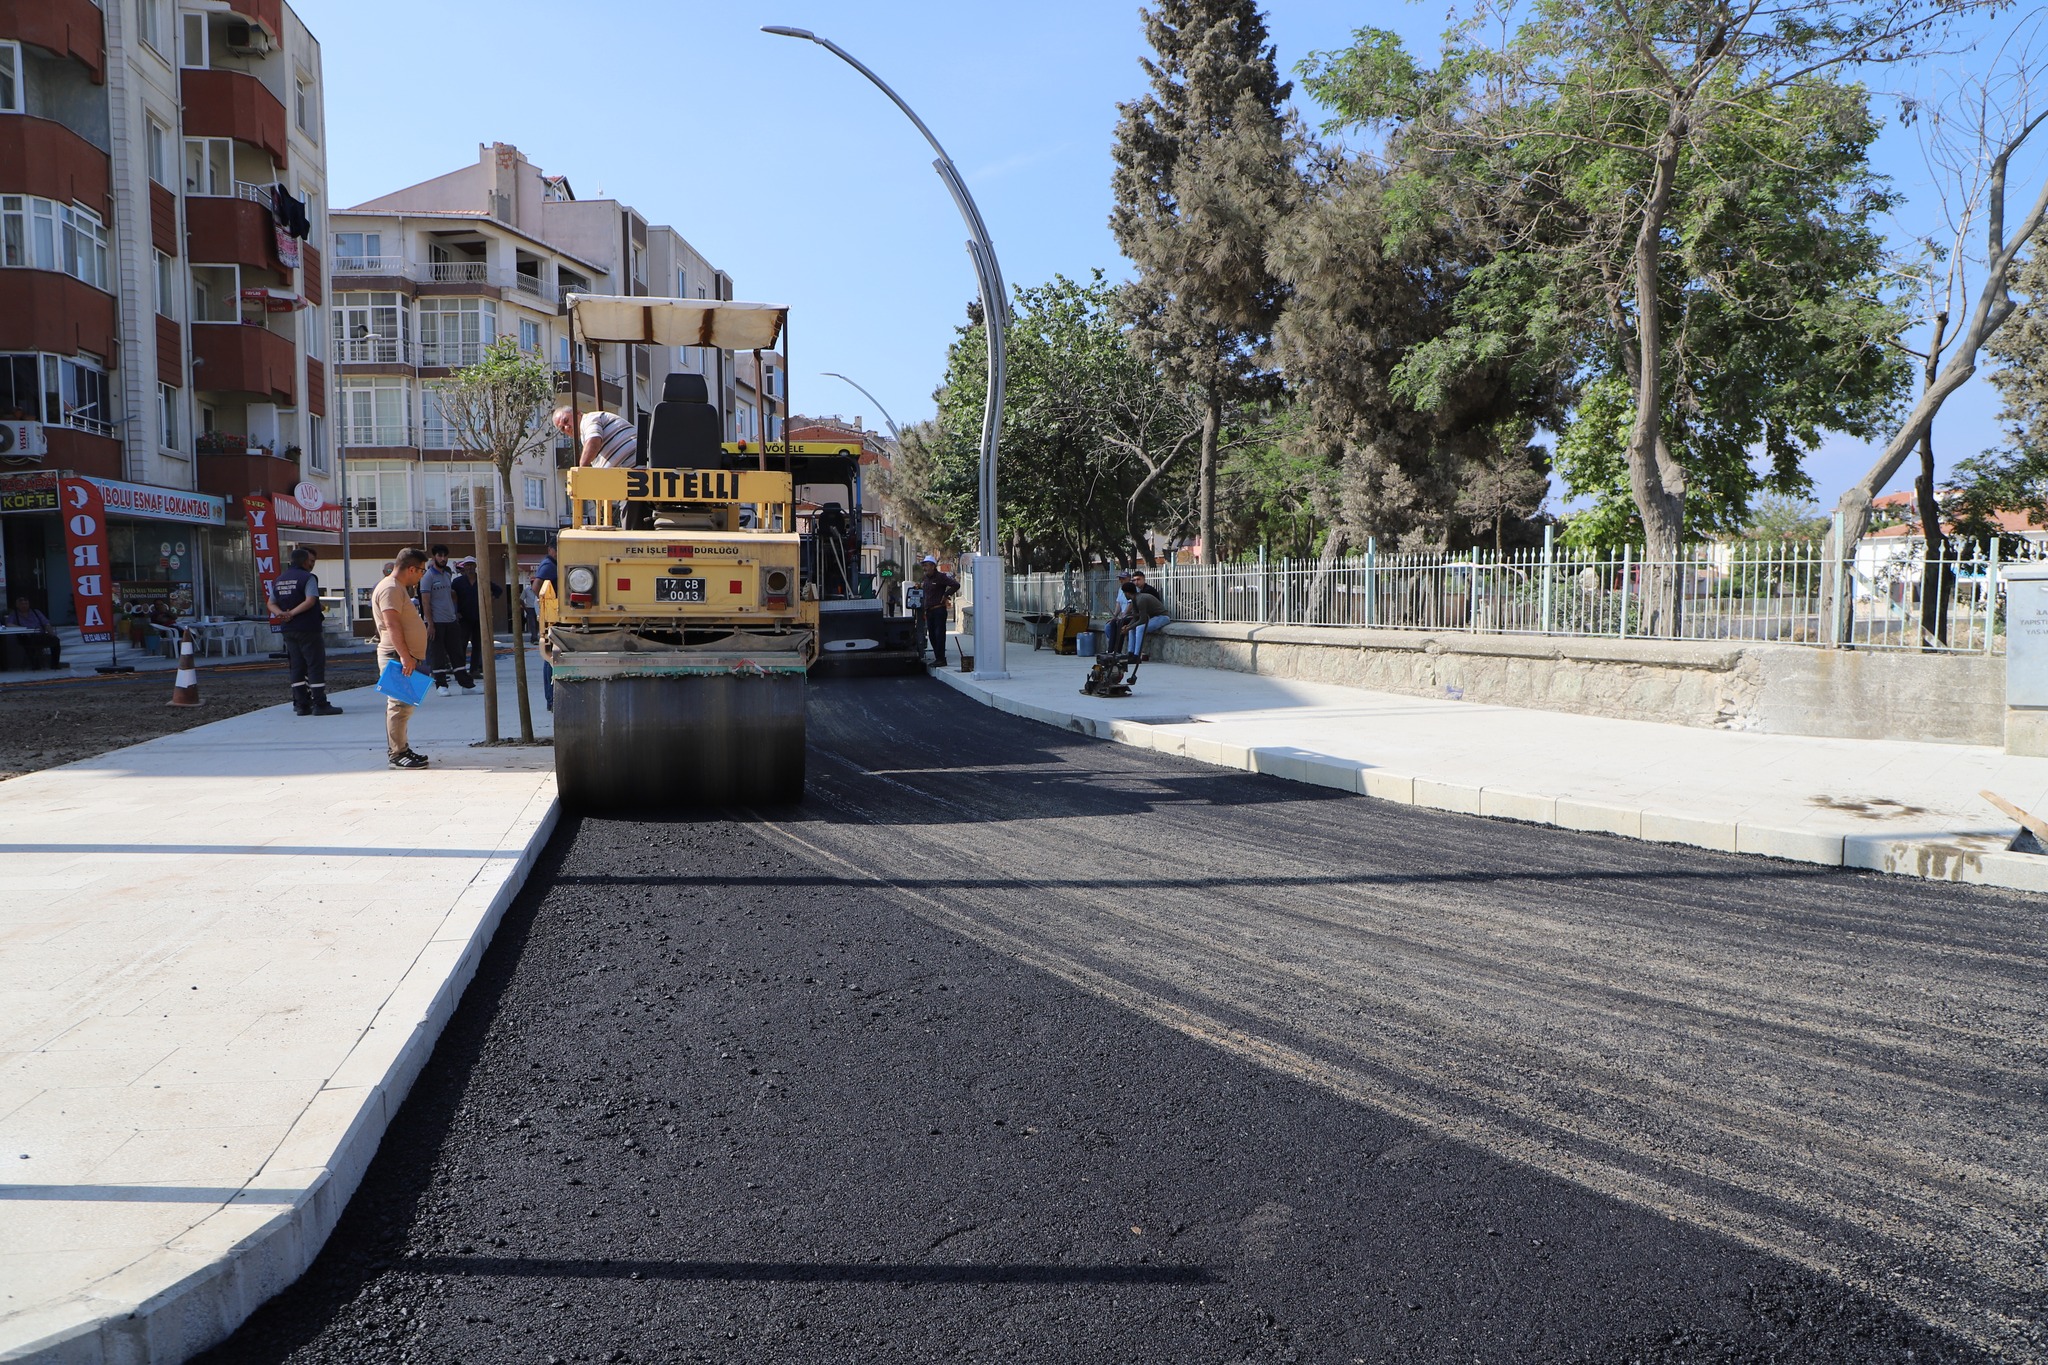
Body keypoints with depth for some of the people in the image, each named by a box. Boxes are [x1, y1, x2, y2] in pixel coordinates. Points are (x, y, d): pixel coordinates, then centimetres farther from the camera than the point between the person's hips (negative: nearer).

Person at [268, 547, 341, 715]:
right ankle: (320, 704, -5)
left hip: (287, 630, 7)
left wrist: (282, 613, -4)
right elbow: (310, 601, -22)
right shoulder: (308, 578, -9)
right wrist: (292, 614, -17)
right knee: (316, 665, -3)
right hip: (307, 629, -7)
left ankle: (301, 704, 9)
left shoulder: (279, 580, 15)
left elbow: (271, 604, 13)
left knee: (297, 667, 10)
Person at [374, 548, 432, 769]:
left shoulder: (398, 588, 19)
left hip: (404, 657, 11)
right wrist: (405, 656, -27)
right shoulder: (390, 589, -14)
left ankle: (401, 748, 21)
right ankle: (397, 754, -7)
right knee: (400, 705, -9)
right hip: (397, 657, -11)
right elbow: (392, 624, -23)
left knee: (401, 705, 15)